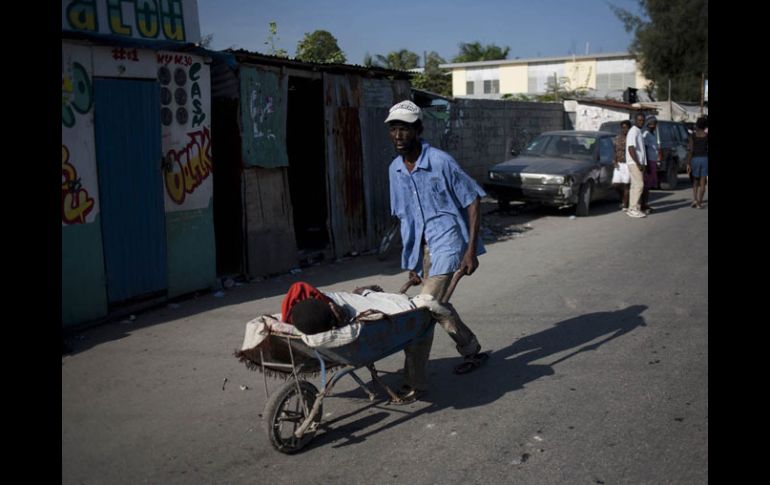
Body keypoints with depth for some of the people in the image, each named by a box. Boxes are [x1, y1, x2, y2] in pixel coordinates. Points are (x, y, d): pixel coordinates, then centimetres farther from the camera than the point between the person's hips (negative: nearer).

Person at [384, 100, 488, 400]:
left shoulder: (440, 162, -15)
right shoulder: (395, 170, 4)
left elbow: (473, 200, -10)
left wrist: (471, 249, -15)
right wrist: (411, 261, 12)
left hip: (447, 243, -7)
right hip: (422, 248, 7)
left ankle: (413, 382, -7)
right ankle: (472, 352, 41)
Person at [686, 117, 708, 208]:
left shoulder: (693, 136, -4)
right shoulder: (707, 136, -3)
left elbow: (691, 151, -8)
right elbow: (708, 149, -3)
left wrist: (688, 164, -7)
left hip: (695, 159, 0)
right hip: (705, 159, 0)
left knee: (695, 181, 14)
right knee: (702, 183, 6)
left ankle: (695, 200, -3)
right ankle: (699, 203, 2)